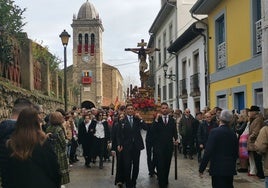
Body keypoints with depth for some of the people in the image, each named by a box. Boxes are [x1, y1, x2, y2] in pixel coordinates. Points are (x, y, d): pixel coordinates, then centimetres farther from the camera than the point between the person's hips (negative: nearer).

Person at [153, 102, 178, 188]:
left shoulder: (172, 120, 9)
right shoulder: (157, 119, 1)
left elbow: (174, 132, 6)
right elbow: (153, 130, -13)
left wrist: (176, 139, -12)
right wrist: (156, 119, -19)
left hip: (169, 145, 3)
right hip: (159, 145, -3)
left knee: (167, 164, 9)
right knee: (160, 164, -5)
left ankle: (165, 181, 22)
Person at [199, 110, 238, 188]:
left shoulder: (215, 132, -13)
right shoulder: (233, 133, 5)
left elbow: (208, 152, -16)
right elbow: (236, 153, 13)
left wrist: (201, 169, -11)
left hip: (218, 168, -6)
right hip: (230, 169, 6)